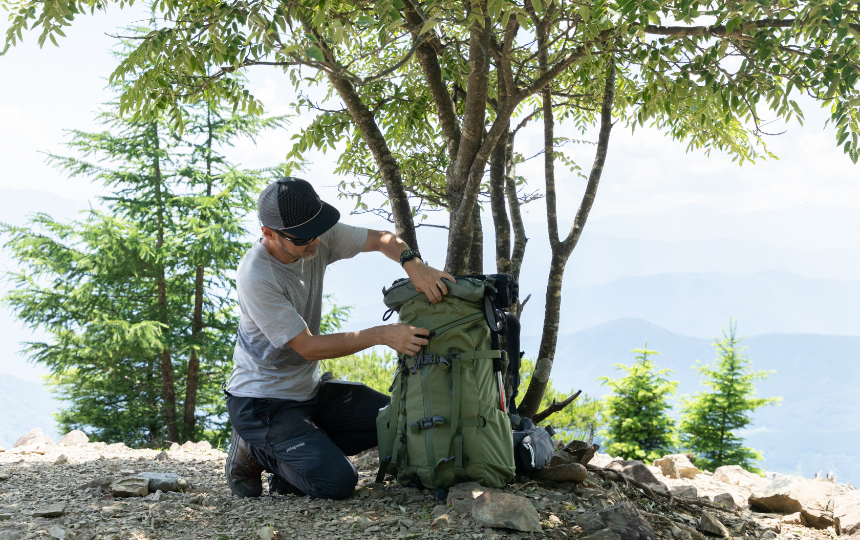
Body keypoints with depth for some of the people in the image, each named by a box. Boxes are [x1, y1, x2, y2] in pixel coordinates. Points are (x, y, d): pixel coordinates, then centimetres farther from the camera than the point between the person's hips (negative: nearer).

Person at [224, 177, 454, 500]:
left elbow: (383, 240, 2)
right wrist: (382, 335, -28)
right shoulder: (255, 278, -27)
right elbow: (308, 347, -24)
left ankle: (298, 454, 7)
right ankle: (255, 452, 4)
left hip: (308, 388, 8)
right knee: (337, 482, -20)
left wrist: (413, 263, -22)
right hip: (262, 401, -8)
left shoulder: (320, 237, -8)